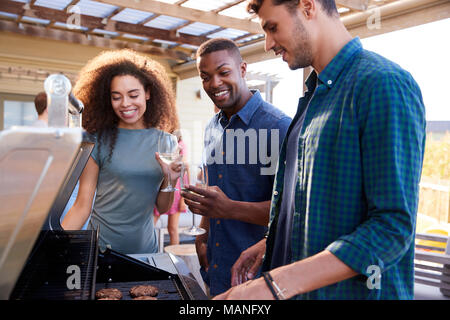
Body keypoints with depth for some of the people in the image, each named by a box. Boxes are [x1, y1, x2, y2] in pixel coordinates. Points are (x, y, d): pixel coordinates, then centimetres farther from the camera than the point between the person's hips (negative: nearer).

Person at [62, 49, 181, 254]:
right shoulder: (98, 140, -8)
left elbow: (162, 208, 3)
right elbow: (82, 205, -8)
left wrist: (170, 180, -14)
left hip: (145, 248, 2)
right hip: (101, 247, -2)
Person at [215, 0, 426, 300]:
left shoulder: (383, 84, -18)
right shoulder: (315, 94, 10)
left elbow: (393, 226, -25)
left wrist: (275, 284, -29)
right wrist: (270, 245, 10)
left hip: (352, 289, -8)